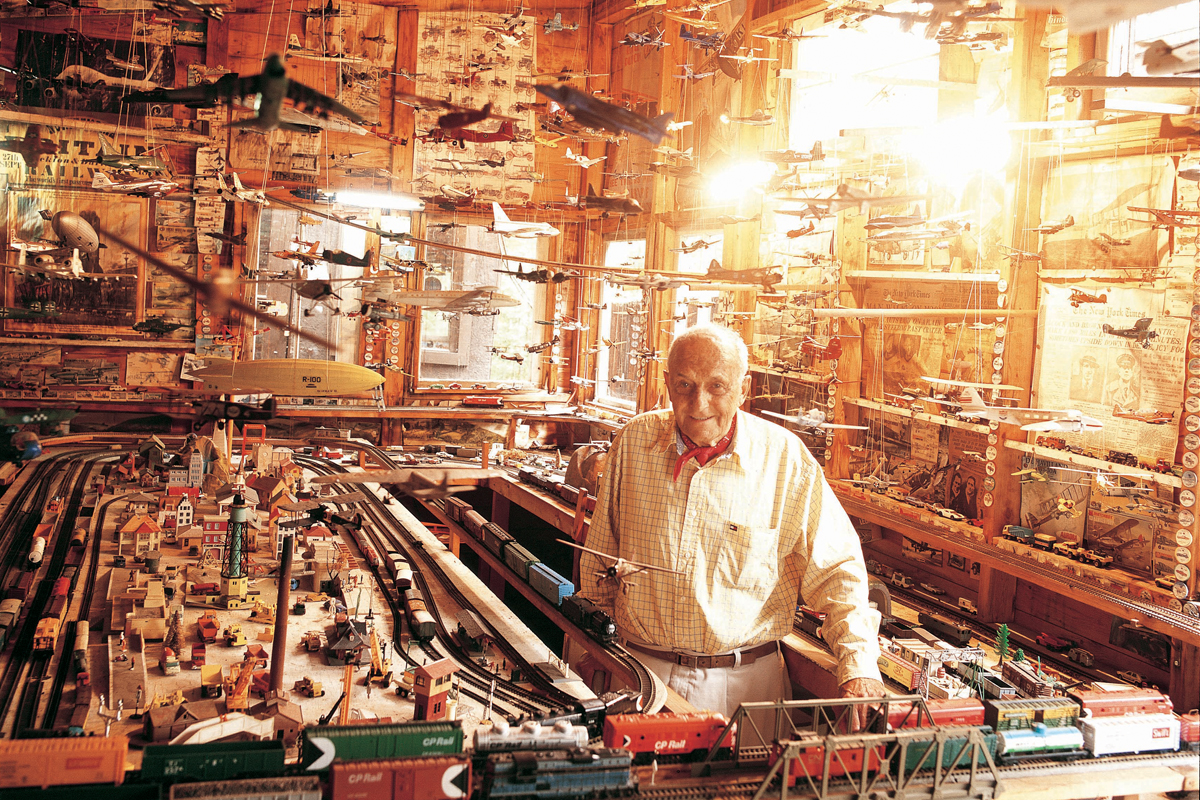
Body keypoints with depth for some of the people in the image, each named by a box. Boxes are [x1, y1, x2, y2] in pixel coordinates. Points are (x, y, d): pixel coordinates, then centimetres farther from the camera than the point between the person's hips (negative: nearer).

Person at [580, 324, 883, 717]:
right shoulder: (634, 442, 1)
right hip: (641, 671, 1)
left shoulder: (785, 458, -5)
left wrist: (860, 666, -15)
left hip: (744, 682, -1)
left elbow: (836, 570, -3)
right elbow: (600, 557, 13)